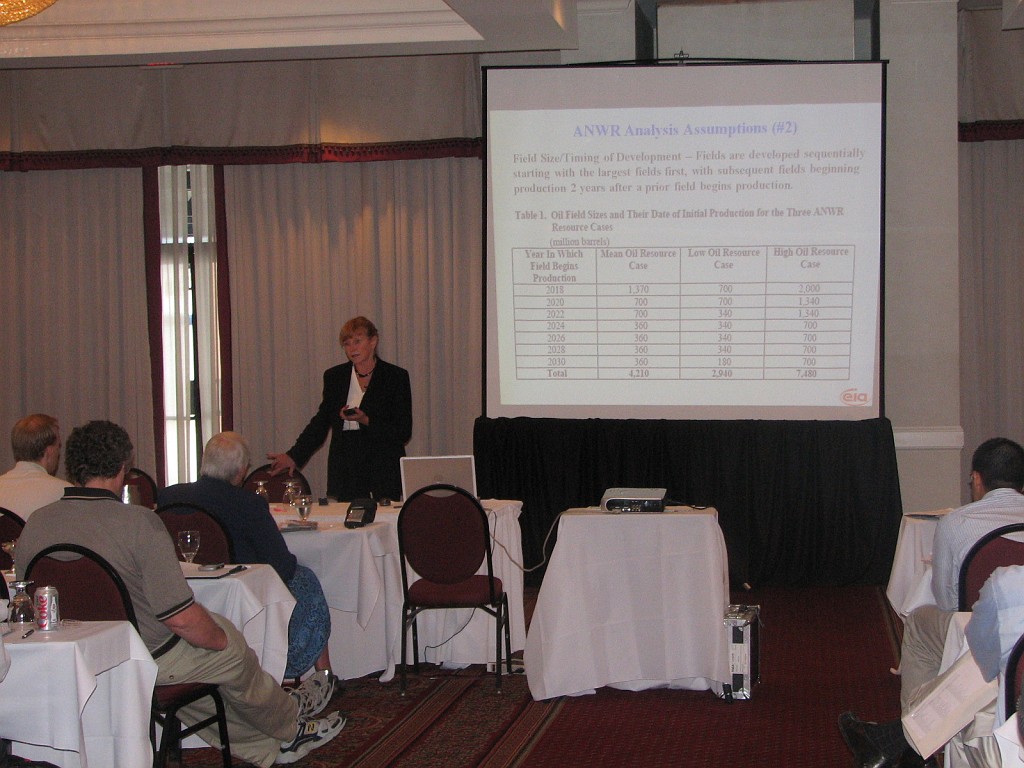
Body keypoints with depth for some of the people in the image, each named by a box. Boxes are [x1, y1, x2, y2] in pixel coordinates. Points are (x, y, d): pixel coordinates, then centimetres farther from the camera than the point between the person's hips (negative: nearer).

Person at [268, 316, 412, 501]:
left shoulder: (396, 377, 0)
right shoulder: (334, 376, 9)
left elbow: (404, 431, -3)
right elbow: (321, 421, 14)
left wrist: (367, 421, -16)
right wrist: (294, 456, 4)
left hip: (385, 472, -2)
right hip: (345, 472, 2)